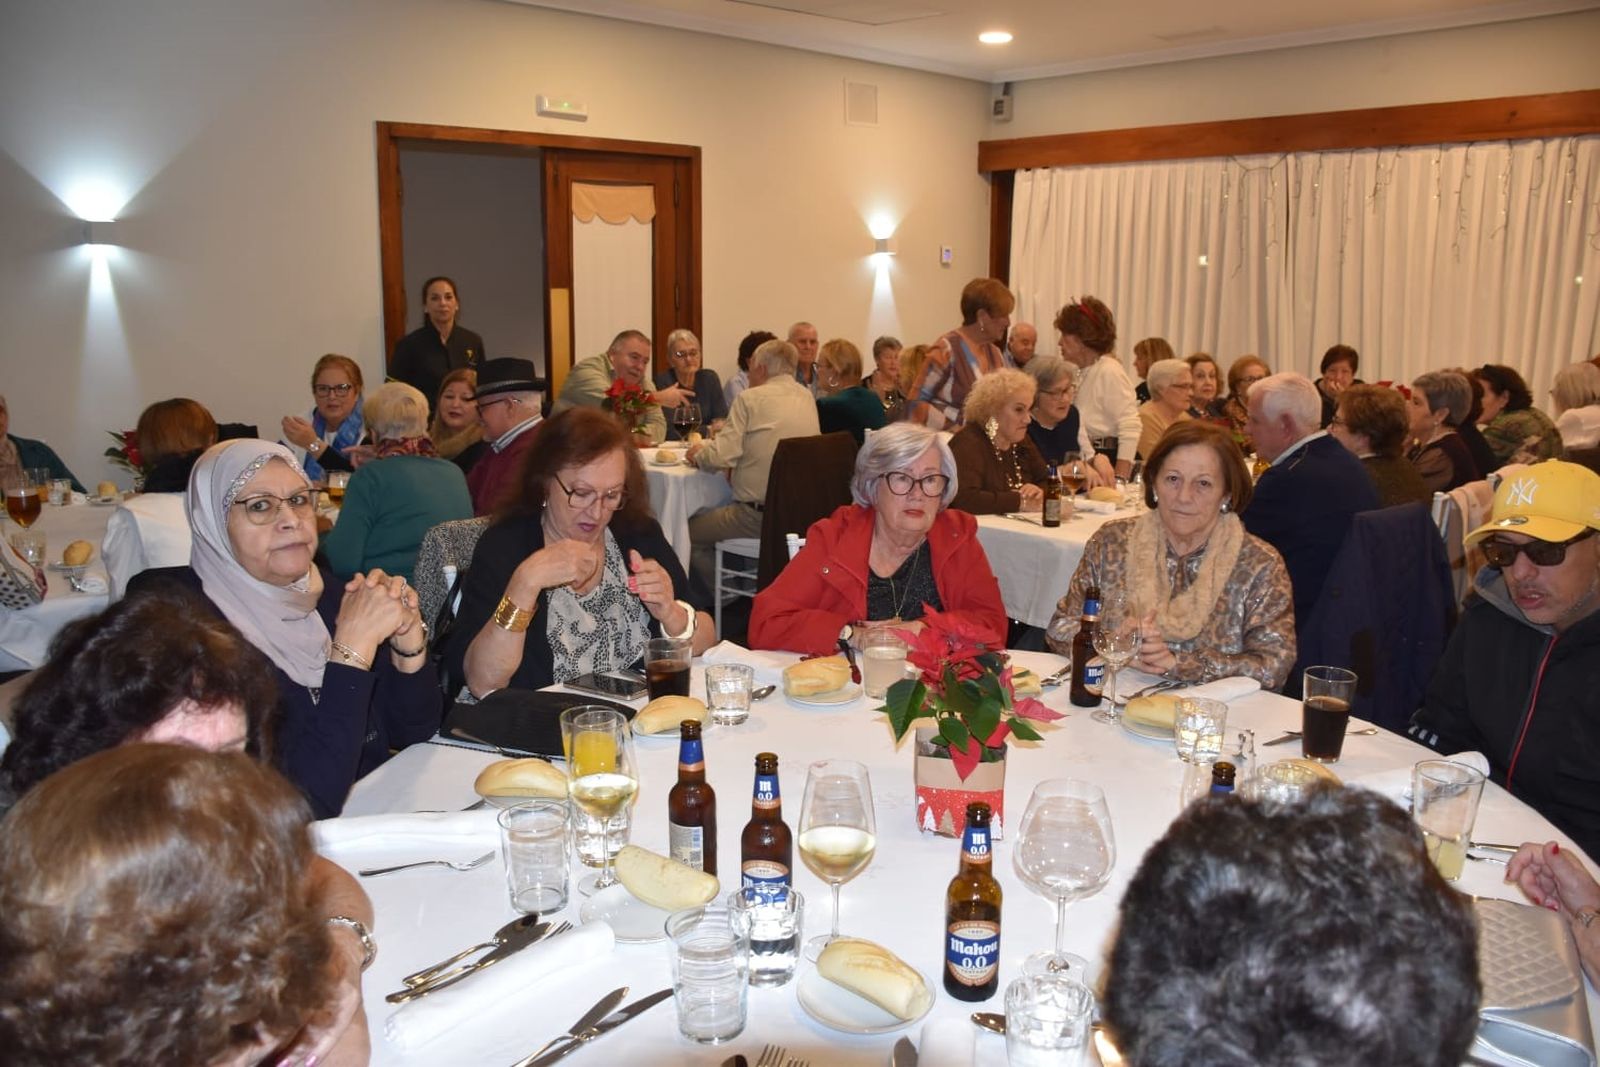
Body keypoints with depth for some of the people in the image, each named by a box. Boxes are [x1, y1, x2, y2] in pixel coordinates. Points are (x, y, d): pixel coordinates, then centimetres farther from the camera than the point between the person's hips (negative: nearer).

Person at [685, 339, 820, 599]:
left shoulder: (750, 398, -9)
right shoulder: (807, 397, 11)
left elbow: (721, 457, -15)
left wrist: (698, 453, 8)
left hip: (759, 515, -8)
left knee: (690, 532, 11)